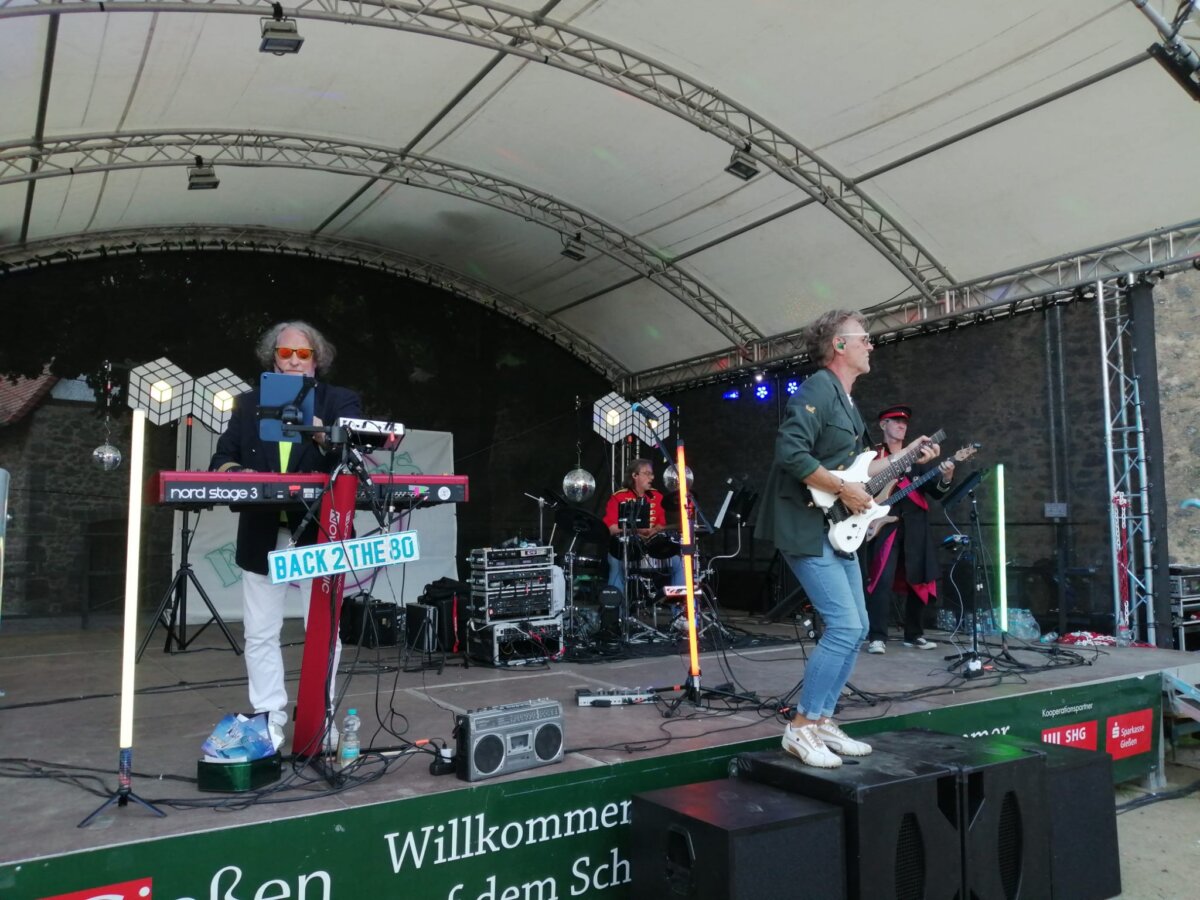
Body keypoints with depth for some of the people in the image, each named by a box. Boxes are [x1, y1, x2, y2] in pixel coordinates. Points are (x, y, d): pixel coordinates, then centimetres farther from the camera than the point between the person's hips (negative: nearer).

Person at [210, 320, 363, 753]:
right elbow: (221, 459, 9)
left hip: (319, 534, -3)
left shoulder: (340, 401, 4)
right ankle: (269, 719, 20)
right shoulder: (249, 404, 13)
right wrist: (234, 471, -14)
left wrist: (321, 434, -30)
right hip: (263, 536, 3)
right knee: (260, 633, 7)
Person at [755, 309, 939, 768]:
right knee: (844, 626, -14)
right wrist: (843, 489, -20)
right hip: (806, 527, -11)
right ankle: (800, 727, -2)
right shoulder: (817, 388, -14)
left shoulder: (847, 402, 18)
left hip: (838, 528, 11)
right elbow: (791, 453, -26)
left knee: (856, 627, 10)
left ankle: (822, 721, 19)